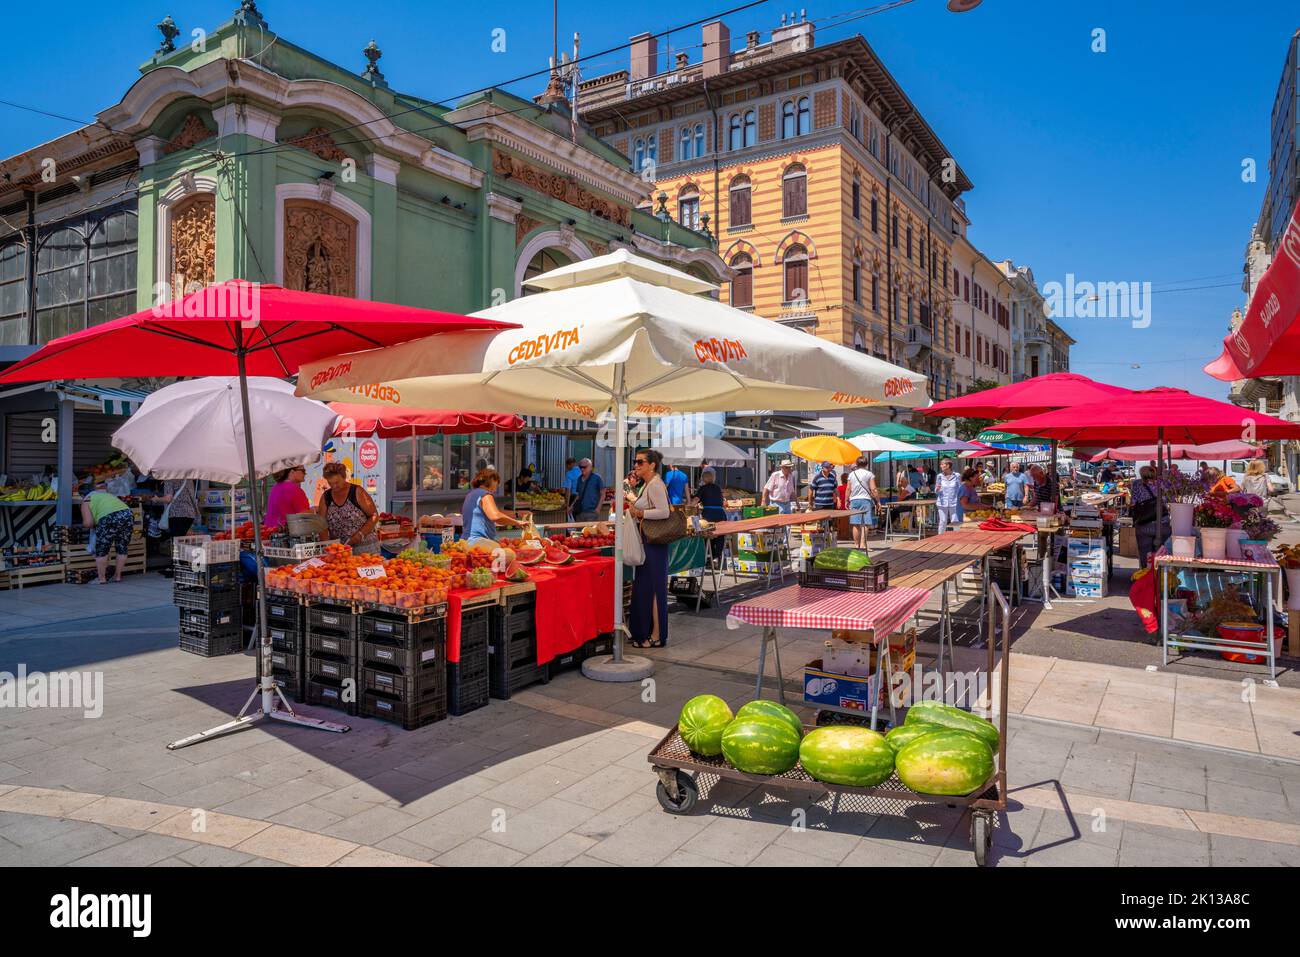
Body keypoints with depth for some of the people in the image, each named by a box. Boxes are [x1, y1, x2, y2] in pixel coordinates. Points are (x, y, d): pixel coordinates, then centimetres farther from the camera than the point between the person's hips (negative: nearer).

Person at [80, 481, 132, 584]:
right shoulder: (105, 494, 34)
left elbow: (88, 523, 4)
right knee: (122, 549, 16)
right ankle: (117, 576, 24)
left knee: (101, 550, 8)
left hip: (108, 518, -6)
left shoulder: (86, 500, 15)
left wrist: (94, 525, 26)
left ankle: (101, 578, 14)